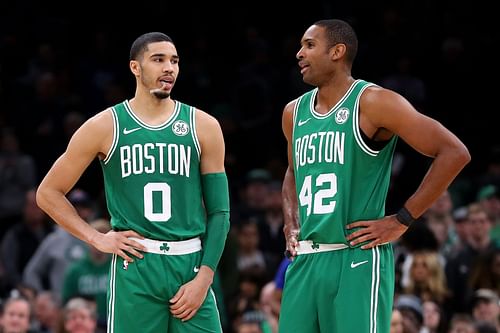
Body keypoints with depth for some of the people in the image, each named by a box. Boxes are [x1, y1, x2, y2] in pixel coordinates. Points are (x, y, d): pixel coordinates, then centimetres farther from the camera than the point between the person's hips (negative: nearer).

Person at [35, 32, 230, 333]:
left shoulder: (203, 127, 6)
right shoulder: (105, 127, 3)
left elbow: (219, 211, 6)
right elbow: (49, 193, 9)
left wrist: (204, 276, -5)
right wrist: (97, 239, -1)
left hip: (191, 263, 2)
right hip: (135, 266, -1)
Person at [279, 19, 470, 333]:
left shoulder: (371, 103, -8)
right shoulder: (294, 113, 14)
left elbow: (454, 153, -12)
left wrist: (402, 220, -11)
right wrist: (291, 222, 15)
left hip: (358, 258, -7)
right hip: (305, 259, 7)